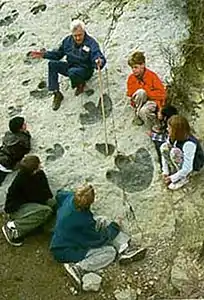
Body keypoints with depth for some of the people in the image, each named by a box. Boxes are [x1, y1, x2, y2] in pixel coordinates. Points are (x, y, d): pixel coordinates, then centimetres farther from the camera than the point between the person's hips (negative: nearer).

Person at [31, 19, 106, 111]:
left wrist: (99, 62, -55)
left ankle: (80, 84, -1)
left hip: (85, 70, -6)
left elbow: (99, 57, -29)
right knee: (52, 64, -15)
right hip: (70, 66, 6)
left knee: (72, 72, -39)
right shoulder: (68, 41, 0)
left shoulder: (91, 43, -18)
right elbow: (58, 54, 14)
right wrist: (44, 54, 1)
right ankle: (57, 94, -13)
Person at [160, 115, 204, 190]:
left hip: (194, 164, -7)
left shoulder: (189, 144, -37)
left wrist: (172, 178, -26)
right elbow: (164, 151, -8)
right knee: (164, 147, -14)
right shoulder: (172, 137, -16)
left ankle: (183, 179, -15)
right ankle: (172, 172, -3)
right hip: (182, 158, 7)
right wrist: (165, 172, -13)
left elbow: (187, 168, -35)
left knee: (174, 152, -33)